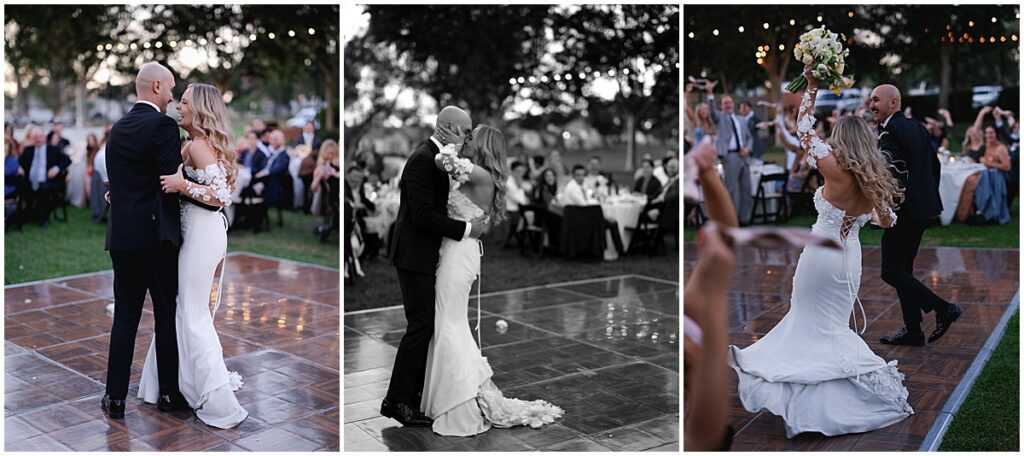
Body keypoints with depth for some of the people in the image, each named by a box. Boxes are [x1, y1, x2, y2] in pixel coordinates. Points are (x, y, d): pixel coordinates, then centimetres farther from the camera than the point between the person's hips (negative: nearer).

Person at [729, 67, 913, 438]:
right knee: (833, 325, 15)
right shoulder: (875, 179, 0)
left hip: (822, 253, -5)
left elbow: (804, 129, -6)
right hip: (850, 255, 5)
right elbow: (888, 221, 12)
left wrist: (812, 88, 2)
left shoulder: (834, 168, -16)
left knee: (816, 326, 6)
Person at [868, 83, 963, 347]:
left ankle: (942, 308, -2)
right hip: (924, 209, 10)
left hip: (905, 212, -10)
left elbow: (895, 174, -27)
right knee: (903, 269, 15)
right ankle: (912, 331, 18)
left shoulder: (889, 133, -16)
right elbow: (934, 164, 19)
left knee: (891, 272, -2)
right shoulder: (917, 127, 12)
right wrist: (929, 196, 23)